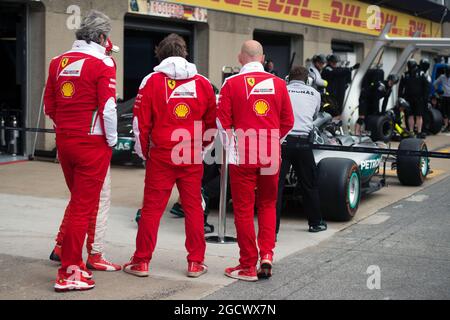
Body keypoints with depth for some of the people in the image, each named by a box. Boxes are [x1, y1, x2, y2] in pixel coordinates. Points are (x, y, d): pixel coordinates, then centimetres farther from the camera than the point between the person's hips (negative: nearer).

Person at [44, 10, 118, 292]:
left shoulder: (58, 62, 9)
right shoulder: (102, 63, -10)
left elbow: (49, 106, 12)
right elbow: (107, 108, -15)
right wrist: (112, 140, -2)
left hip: (64, 141, 6)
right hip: (92, 143, -6)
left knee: (78, 201, 21)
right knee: (84, 207, 0)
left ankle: (65, 251, 27)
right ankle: (69, 273, 3)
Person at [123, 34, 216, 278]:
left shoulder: (152, 81, -2)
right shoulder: (203, 83, 5)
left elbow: (141, 121, -2)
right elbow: (212, 122, 13)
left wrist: (144, 153, 9)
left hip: (161, 155, -2)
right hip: (193, 157, 2)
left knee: (151, 208, 4)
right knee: (193, 207, 8)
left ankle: (141, 261, 8)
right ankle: (196, 262, 12)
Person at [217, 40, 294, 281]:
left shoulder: (232, 84, -5)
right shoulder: (278, 84, 2)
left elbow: (223, 121, -5)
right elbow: (288, 121, 6)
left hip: (242, 155, -3)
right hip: (271, 155, 3)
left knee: (244, 209, 5)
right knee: (267, 205, 18)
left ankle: (248, 266, 10)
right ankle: (266, 255, 6)